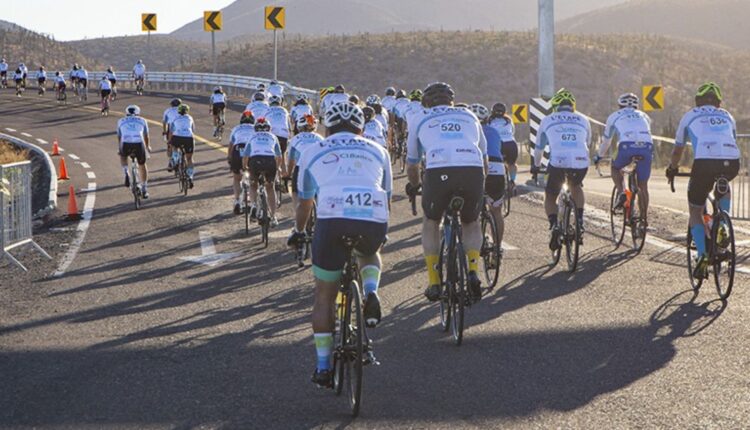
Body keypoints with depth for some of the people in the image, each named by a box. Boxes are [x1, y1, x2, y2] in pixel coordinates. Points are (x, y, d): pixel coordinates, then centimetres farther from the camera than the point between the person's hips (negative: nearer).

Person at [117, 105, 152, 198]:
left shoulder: (121, 121, 25)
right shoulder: (142, 121, 24)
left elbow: (119, 137, 31)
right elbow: (146, 136, 35)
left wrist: (119, 149, 46)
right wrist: (148, 147, 53)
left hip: (126, 144, 0)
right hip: (139, 144, 0)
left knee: (123, 156, 33)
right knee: (142, 165, 21)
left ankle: (126, 173, 8)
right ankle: (144, 189, 21)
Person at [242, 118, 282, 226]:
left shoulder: (253, 137, 27)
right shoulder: (273, 137, 28)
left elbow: (245, 156, 22)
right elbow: (279, 157, 27)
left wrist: (245, 168, 40)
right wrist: (277, 168, 44)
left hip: (255, 160, 0)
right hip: (270, 161, 0)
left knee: (253, 185, 25)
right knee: (270, 188, 19)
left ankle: (253, 204, -4)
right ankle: (273, 218, 12)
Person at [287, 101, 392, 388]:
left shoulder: (313, 153, 27)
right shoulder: (378, 151, 29)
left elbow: (304, 203, 36)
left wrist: (298, 233, 54)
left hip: (332, 219, -1)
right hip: (374, 221, 1)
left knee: (324, 297, 15)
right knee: (370, 254, 37)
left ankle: (323, 367, 16)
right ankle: (370, 292, 6)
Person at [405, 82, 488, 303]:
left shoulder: (421, 121, 27)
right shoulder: (469, 116, 31)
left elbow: (412, 165, 37)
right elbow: (484, 157, 41)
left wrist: (414, 187, 57)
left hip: (438, 172, -1)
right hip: (473, 171, 1)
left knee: (430, 222, 25)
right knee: (471, 223, 27)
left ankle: (434, 282, 17)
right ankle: (473, 270, 5)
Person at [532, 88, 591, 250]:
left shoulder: (548, 120, 20)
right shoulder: (583, 120, 25)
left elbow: (539, 148, 30)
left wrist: (536, 166, 47)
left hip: (558, 163, -2)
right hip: (581, 163, 2)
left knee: (550, 197, 18)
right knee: (576, 187, 34)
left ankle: (554, 226, -9)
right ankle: (579, 222, 17)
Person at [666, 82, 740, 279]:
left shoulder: (691, 116, 25)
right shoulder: (727, 116, 30)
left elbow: (678, 150, 34)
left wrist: (672, 169, 52)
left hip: (704, 163, -2)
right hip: (731, 163, 2)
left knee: (695, 212, 15)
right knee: (724, 188, 38)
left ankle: (702, 255, -3)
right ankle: (722, 225, 16)